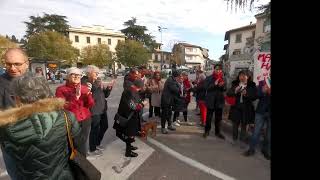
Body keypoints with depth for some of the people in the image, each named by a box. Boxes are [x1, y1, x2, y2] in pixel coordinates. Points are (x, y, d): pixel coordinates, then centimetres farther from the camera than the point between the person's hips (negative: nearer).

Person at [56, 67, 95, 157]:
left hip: (86, 120, 3)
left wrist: (88, 93, -17)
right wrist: (76, 96, -24)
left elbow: (91, 105, 1)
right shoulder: (61, 89, -5)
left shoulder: (84, 88, 4)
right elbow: (63, 107, -15)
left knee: (83, 143, 14)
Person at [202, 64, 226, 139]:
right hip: (211, 100, -3)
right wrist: (214, 84, -24)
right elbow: (206, 87, -13)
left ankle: (217, 132, 26)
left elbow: (224, 89, 6)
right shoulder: (209, 78, -4)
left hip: (219, 100, 3)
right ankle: (207, 131, 23)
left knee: (218, 118, 12)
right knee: (209, 117, 6)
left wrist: (222, 86, -16)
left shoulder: (222, 78, 5)